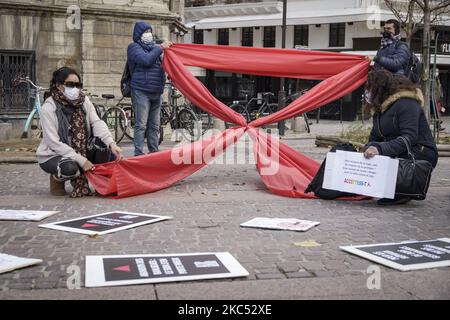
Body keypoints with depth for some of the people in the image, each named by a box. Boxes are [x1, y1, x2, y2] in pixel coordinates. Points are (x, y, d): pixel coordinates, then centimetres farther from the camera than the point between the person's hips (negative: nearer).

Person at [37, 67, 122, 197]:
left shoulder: (84, 101, -2)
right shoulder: (48, 108, -17)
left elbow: (97, 123, -14)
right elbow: (54, 143, -22)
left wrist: (111, 143, -32)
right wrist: (81, 160, -28)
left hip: (80, 151, 5)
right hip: (53, 155, -5)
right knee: (69, 167, -37)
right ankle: (57, 178, -1)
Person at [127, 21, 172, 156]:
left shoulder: (153, 47, 21)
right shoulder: (134, 47, 0)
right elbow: (146, 60, -18)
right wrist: (160, 48, -11)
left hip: (156, 92, 7)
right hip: (141, 91, -7)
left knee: (154, 125, 9)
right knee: (141, 124, -8)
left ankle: (154, 152, 15)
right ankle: (139, 153, -7)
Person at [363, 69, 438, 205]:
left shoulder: (406, 103, -14)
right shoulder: (379, 109, 16)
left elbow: (409, 137, -26)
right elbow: (374, 138, 10)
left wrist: (380, 149, -37)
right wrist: (368, 150, -13)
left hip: (422, 154, -9)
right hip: (398, 153, 9)